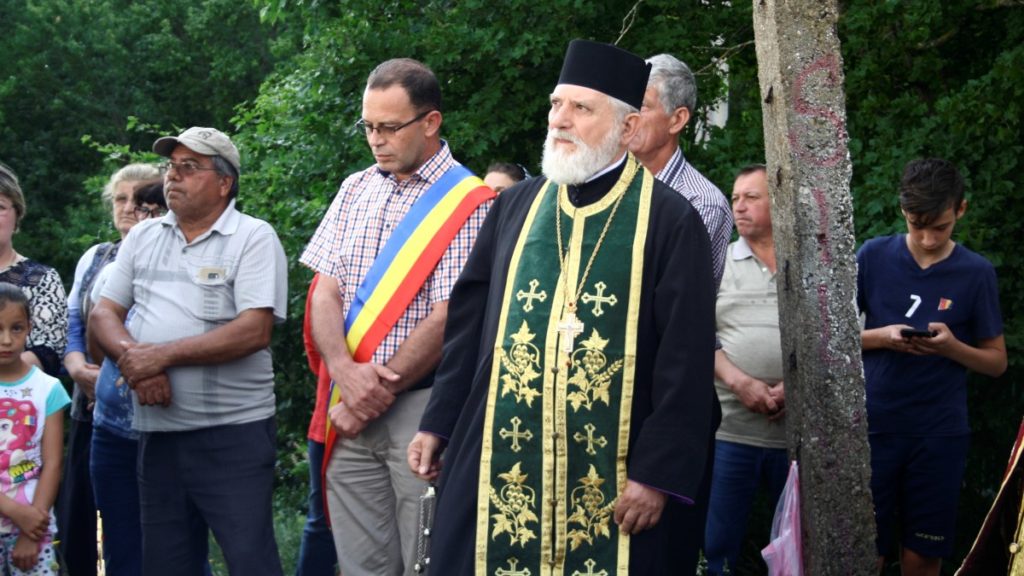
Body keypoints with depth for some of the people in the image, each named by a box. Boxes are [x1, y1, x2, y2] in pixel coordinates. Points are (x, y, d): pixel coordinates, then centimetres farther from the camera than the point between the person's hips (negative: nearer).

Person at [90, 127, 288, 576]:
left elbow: (254, 331, -16)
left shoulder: (254, 238, -5)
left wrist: (162, 356, -16)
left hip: (233, 434, -6)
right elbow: (103, 314, 10)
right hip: (156, 432, 6)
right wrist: (136, 360, -11)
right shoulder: (143, 237, 13)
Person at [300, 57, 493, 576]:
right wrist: (345, 372, -11)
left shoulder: (471, 203, -6)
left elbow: (449, 317, -12)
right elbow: (325, 291, 7)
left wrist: (382, 388, -10)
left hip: (423, 404, -5)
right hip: (352, 409, 5)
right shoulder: (355, 190, 13)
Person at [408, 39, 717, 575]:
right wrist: (438, 423, 10)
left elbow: (685, 362, -9)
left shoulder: (671, 222, -6)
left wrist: (659, 472, -12)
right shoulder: (516, 206, 8)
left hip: (611, 479, -4)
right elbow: (468, 324, 13)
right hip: (499, 462, 4)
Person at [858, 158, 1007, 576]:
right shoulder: (873, 257, -1)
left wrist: (952, 347, -15)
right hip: (873, 427, 0)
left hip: (941, 435, 0)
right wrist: (882, 337, -14)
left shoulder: (977, 272, 0)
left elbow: (996, 361, 5)